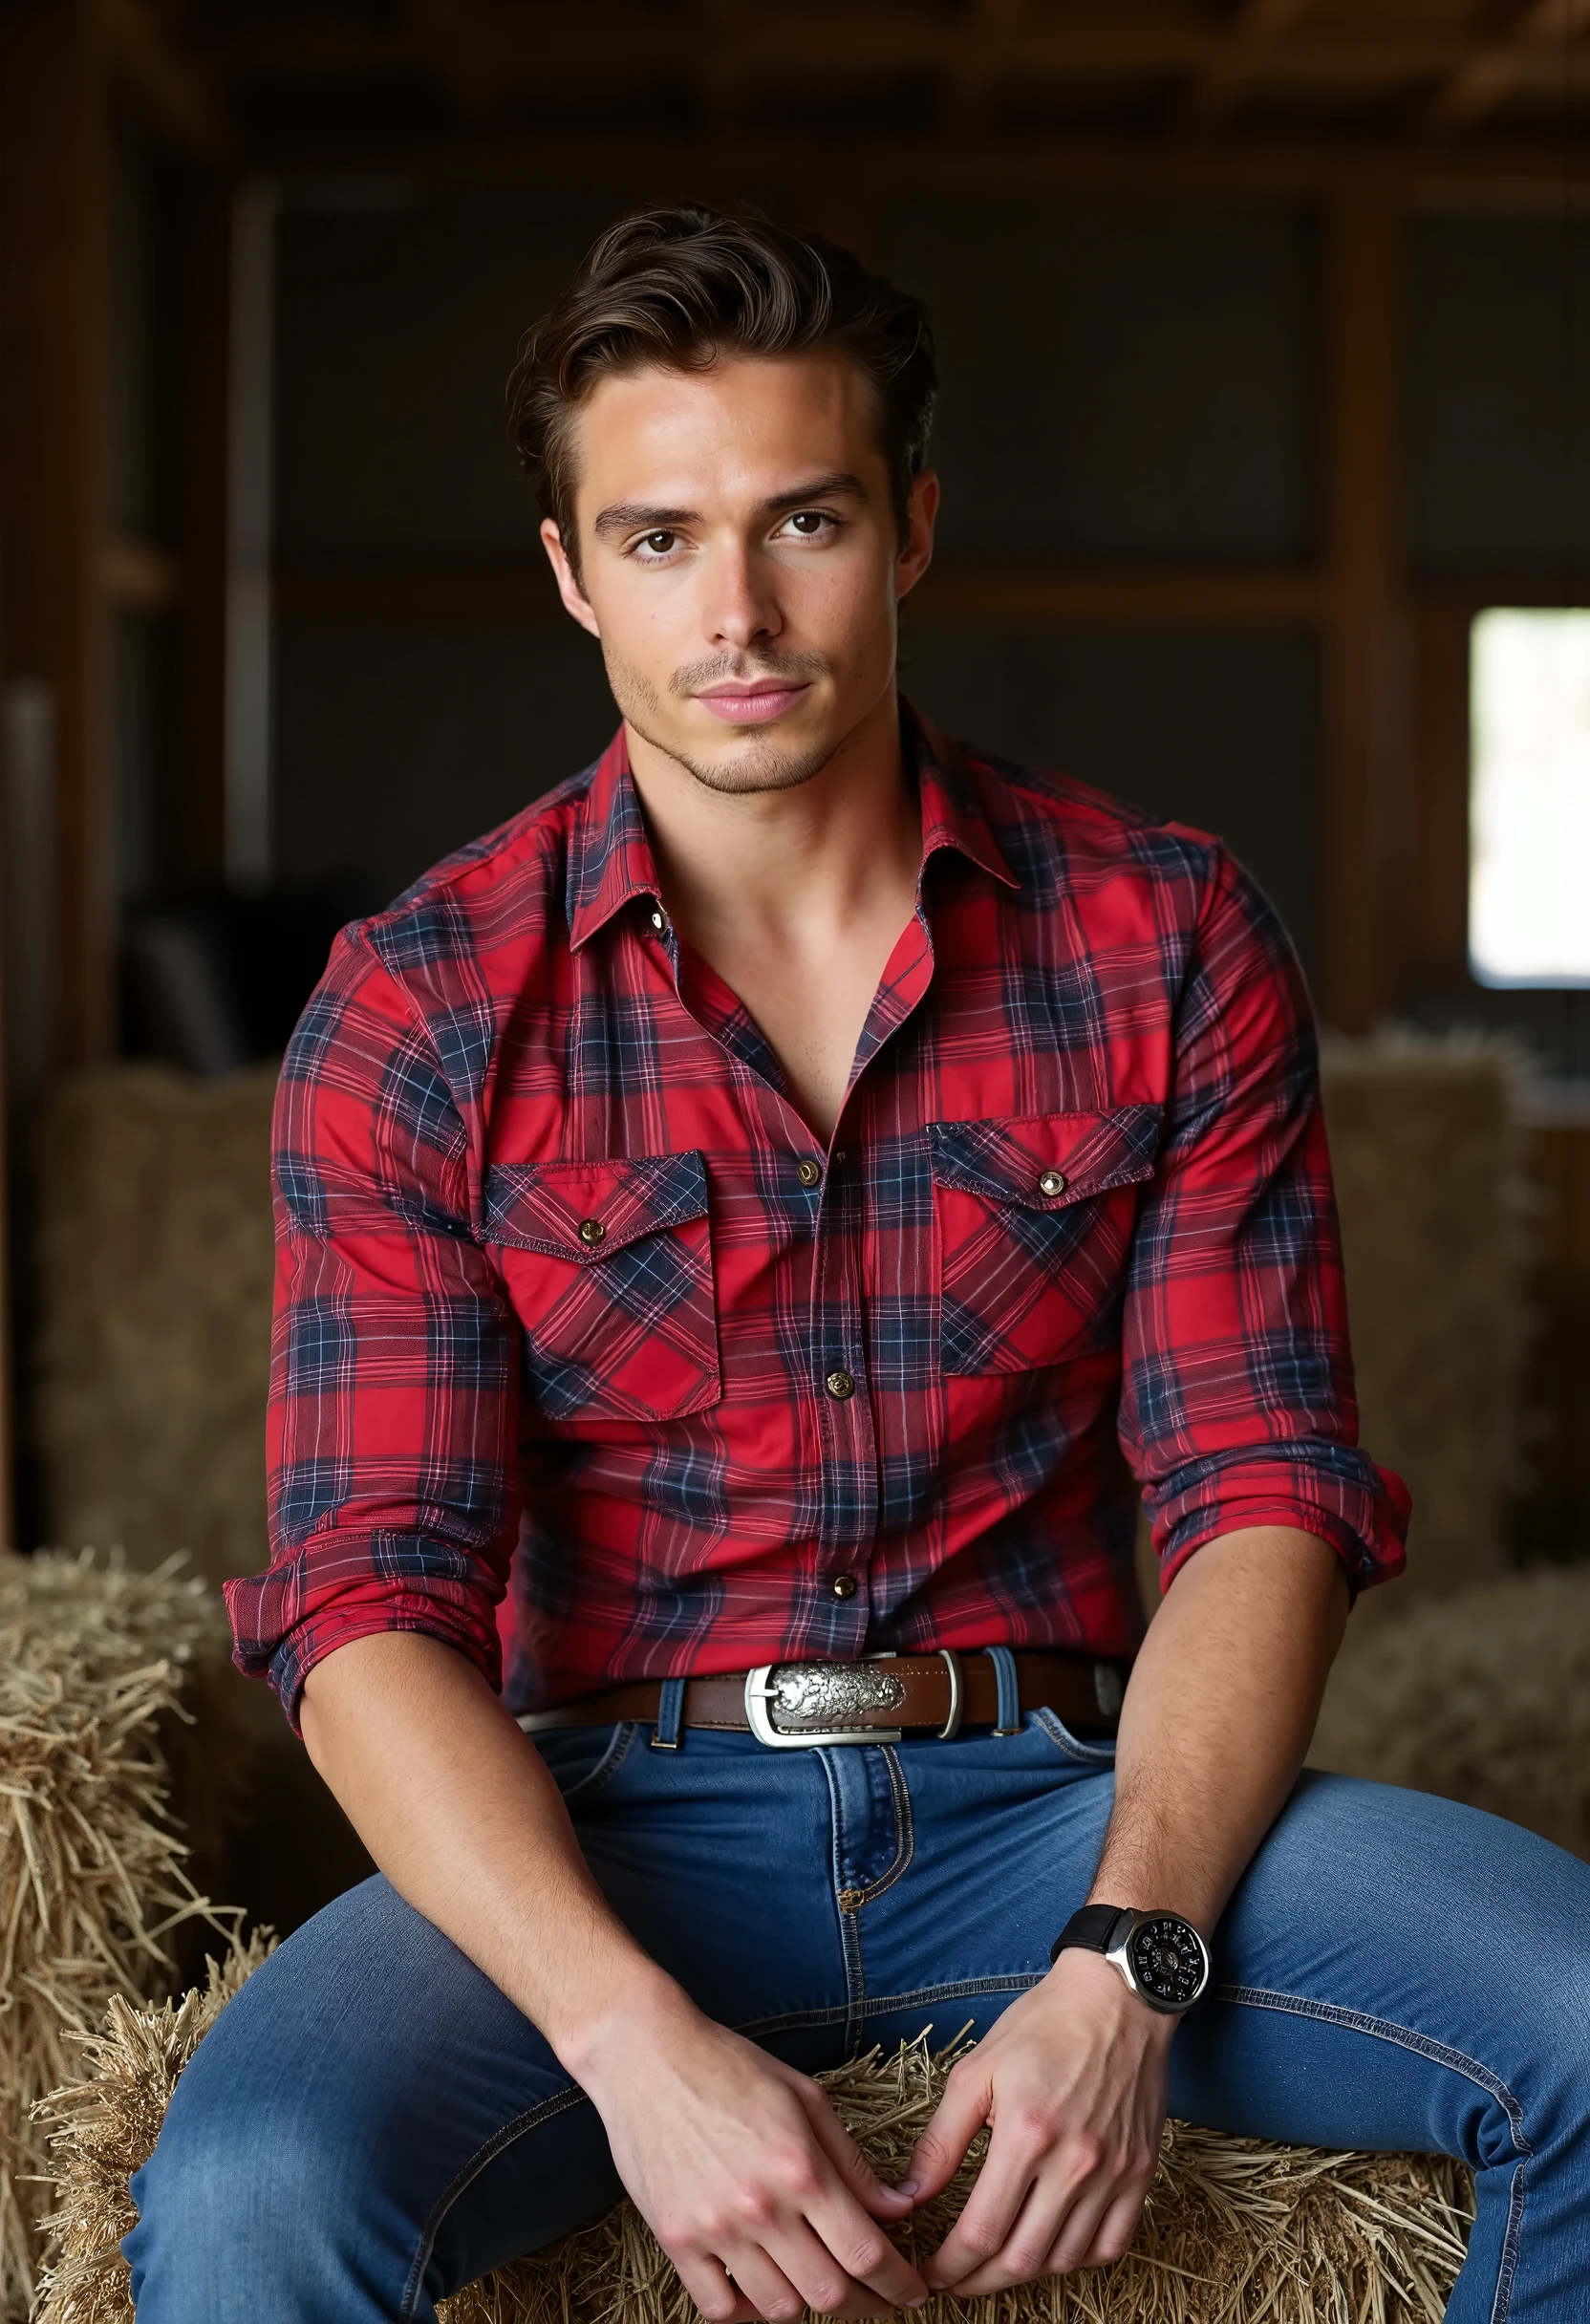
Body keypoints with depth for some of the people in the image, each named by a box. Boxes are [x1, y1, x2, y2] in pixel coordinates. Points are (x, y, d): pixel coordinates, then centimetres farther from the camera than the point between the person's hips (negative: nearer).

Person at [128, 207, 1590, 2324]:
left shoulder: (1166, 937, 3)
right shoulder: (417, 1013, -1)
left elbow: (1267, 1492, -1)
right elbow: (372, 1604, -7)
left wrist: (1124, 1963, -18)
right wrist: (634, 2036, -24)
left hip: (1064, 1802, 2)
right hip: (610, 1829, -1)